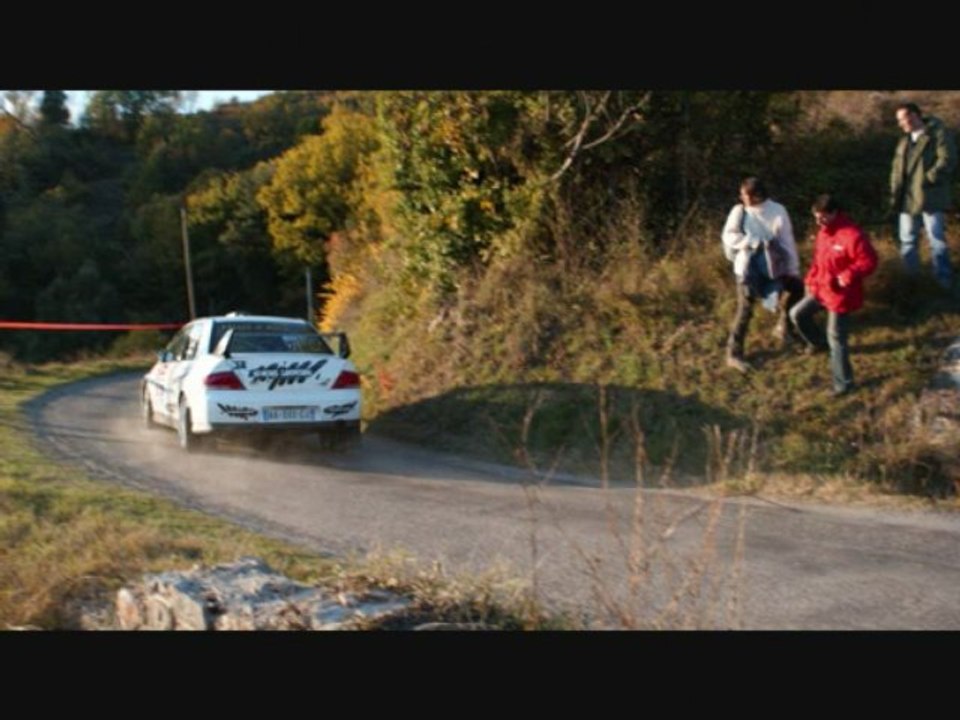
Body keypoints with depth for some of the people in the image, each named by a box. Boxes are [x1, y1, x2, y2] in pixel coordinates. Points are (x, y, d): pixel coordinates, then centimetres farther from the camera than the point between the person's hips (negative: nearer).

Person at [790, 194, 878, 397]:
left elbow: (869, 261, -21)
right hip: (821, 288, 8)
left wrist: (848, 276, -30)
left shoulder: (852, 235, -26)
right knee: (797, 314, 13)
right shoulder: (824, 231, 1)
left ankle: (843, 382, 13)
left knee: (836, 337, -1)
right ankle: (816, 341, 42)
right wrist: (812, 279, 9)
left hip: (840, 295, -8)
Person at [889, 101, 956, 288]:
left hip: (930, 197, -7)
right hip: (908, 198, 7)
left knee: (937, 240, -4)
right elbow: (897, 170, 16)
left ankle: (944, 283, 5)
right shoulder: (904, 141, 18)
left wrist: (928, 179, -19)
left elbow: (948, 160, -15)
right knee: (907, 241, 11)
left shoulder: (939, 134, -4)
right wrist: (895, 196, 6)